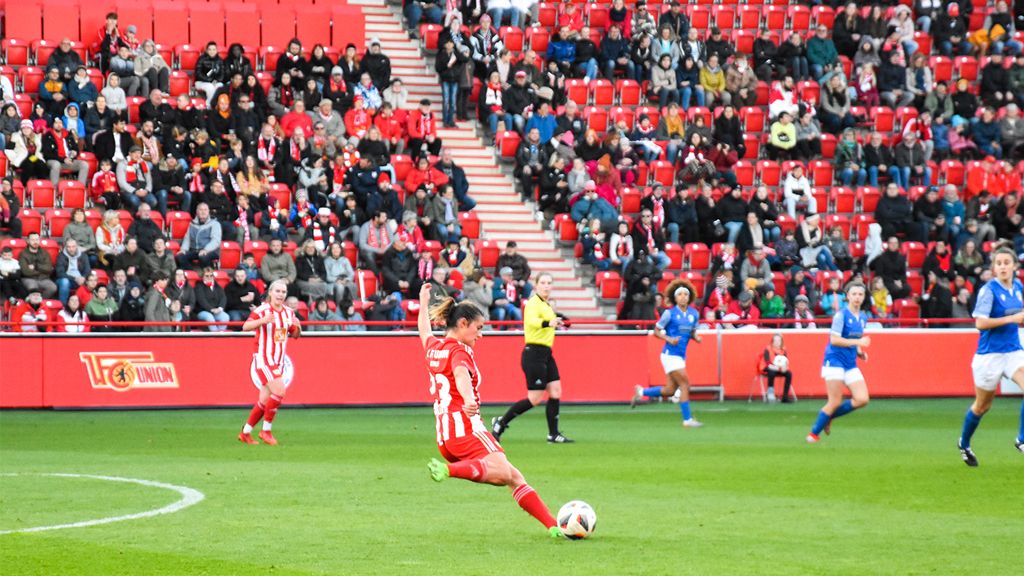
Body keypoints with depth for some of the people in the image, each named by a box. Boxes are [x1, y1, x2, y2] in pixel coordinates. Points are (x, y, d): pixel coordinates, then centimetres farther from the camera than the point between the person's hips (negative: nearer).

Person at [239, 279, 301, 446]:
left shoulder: (288, 312, 8)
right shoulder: (262, 310, -11)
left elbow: (294, 334, 19)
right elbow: (245, 327, -23)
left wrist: (297, 327, -6)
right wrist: (262, 321, -41)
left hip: (279, 360, 7)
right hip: (263, 358, -7)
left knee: (265, 401, 7)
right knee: (279, 391, -20)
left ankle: (245, 433, 19)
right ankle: (266, 431, -7)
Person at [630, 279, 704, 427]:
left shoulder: (694, 314, 8)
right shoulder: (669, 313, -8)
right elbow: (656, 331, -2)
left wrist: (696, 337, -3)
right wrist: (669, 339, -18)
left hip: (681, 356, 7)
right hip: (670, 354, -7)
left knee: (670, 391, 9)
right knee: (685, 384, -12)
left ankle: (641, 392, 29)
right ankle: (687, 419, -6)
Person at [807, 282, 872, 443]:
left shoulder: (863, 317, 11)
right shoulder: (841, 315, -12)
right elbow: (835, 340, -19)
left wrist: (860, 352, 6)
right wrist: (858, 342, -24)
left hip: (851, 364, 7)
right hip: (835, 361, -7)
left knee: (862, 399, -6)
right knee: (835, 402, -9)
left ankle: (829, 416, 13)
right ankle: (814, 433, 7)